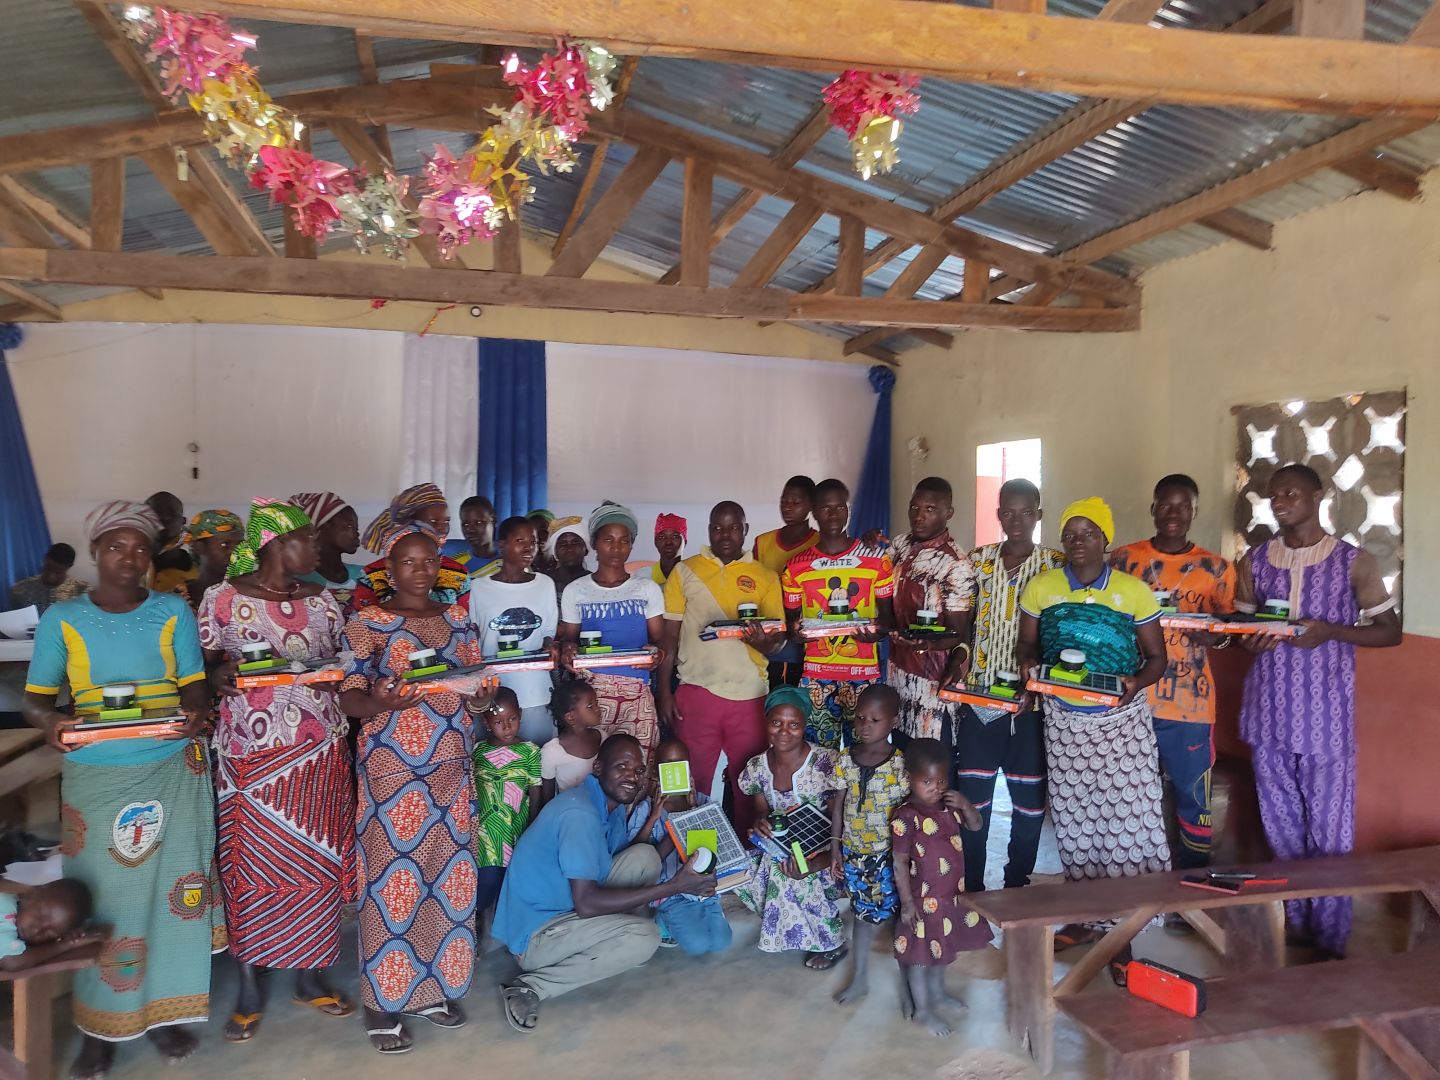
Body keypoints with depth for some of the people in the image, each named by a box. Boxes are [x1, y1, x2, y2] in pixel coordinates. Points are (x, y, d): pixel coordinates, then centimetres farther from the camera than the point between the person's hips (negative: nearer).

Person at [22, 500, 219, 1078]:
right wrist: (51, 721, -21)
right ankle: (100, 1024, 17)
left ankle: (163, 1009, 19)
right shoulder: (61, 618, 2)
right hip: (95, 774, 0)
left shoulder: (174, 612, 2)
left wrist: (195, 713, -21)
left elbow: (193, 684, 1)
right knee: (102, 895, 3)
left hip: (173, 769, 0)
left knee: (169, 888, 4)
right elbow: (36, 695, 1)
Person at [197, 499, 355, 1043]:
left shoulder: (322, 601, 7)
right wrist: (216, 677, -19)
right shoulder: (221, 599, -3)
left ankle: (309, 976, 24)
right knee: (249, 864, 3)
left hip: (319, 751, 3)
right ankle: (249, 990, 20)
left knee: (316, 861, 7)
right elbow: (202, 666, 2)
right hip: (250, 752, -3)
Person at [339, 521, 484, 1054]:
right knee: (392, 876, -2)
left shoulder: (458, 620, 9)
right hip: (390, 767, -4)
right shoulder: (366, 623, -4)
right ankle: (383, 1004, 13)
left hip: (450, 766, 5)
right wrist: (379, 701, -28)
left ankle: (433, 989, 24)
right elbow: (349, 698, -8)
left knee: (449, 874, 8)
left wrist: (484, 690, -10)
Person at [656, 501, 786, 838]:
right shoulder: (684, 571, 7)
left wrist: (763, 641, -18)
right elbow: (669, 637, 5)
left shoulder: (765, 577, 7)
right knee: (696, 781, 8)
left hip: (748, 695, 0)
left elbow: (778, 638, 5)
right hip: (696, 691, 0)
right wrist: (663, 691, -2)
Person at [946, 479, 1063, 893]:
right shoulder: (978, 560, 6)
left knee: (1029, 798, 9)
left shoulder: (1056, 566, -1)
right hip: (977, 695, 2)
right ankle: (971, 888, 21)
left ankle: (1017, 886, 27)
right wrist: (959, 657, -9)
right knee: (972, 796, 6)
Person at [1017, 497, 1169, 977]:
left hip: (1123, 720, -2)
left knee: (1127, 816, -6)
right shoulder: (1040, 587, 1)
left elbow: (1156, 657, 2)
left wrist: (1137, 681, -19)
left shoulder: (1134, 590, -4)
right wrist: (1029, 664, -12)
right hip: (1064, 720, 2)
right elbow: (1028, 644, 10)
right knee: (1074, 816, 11)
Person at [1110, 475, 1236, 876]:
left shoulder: (1215, 568, 4)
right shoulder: (1122, 559, 4)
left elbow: (1230, 629, 8)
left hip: (1190, 705, 0)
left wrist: (1215, 635, -14)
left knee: (1195, 799, 7)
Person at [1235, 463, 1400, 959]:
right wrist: (1250, 639, -9)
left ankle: (1330, 944, 16)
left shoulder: (1354, 561, -4)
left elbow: (1390, 631, 1)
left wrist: (1331, 631, -16)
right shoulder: (1254, 561, 6)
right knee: (1280, 825, 13)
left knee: (1329, 832, 2)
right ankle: (1294, 931, 28)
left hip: (1325, 715, -3)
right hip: (1268, 712, 4)